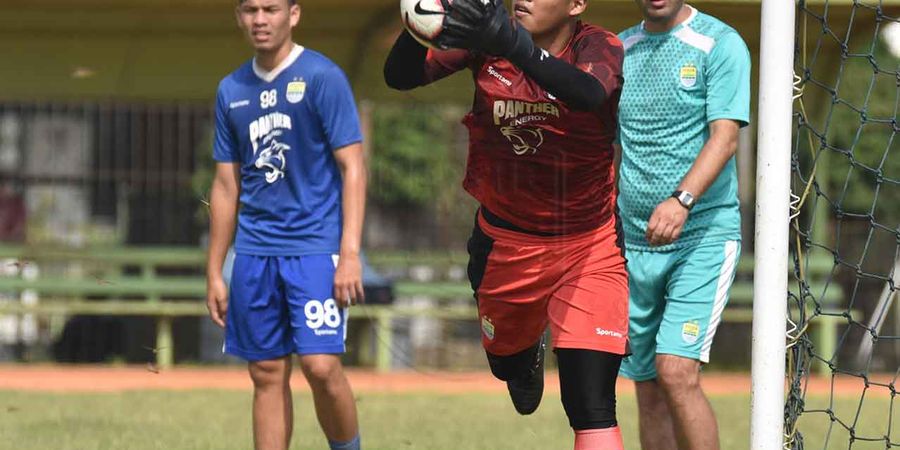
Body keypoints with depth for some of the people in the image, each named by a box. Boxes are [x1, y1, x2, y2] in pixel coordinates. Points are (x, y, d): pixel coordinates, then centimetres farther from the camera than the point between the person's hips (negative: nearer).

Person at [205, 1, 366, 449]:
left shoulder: (322, 77, -5)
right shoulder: (232, 90, 11)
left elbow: (352, 167, -8)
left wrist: (350, 254, -16)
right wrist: (214, 272, 14)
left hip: (315, 247, -5)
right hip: (255, 252, 5)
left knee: (320, 365, -15)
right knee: (267, 374, 5)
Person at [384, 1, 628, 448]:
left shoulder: (597, 47, -16)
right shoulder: (486, 39, -8)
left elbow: (590, 93, -40)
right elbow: (400, 76, -16)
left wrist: (512, 45, -56)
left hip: (588, 247, -4)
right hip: (506, 240, 4)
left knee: (591, 407, -15)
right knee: (506, 358, 27)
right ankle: (528, 355, 63)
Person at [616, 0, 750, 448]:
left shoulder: (720, 45, -5)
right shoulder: (618, 51, 11)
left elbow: (724, 138, -15)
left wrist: (682, 200, -31)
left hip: (705, 233, -5)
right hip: (634, 242, 5)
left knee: (677, 373, -19)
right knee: (649, 390, 5)